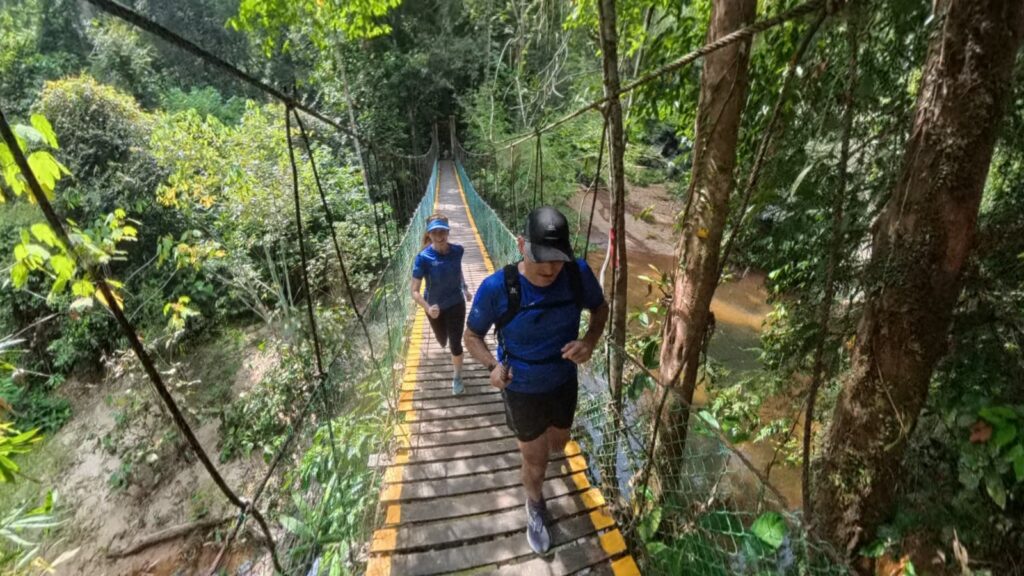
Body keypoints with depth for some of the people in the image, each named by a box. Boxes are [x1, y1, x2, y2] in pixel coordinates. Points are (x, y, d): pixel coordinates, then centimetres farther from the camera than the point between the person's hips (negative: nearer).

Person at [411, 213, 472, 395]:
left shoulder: (457, 250, -18)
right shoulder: (423, 258, -28)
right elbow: (415, 291, -27)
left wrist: (465, 288, 13)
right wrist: (428, 308, -44)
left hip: (456, 304, 0)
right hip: (435, 307, 0)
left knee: (455, 343, 1)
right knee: (442, 339, 25)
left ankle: (457, 378, 28)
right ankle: (443, 344, 67)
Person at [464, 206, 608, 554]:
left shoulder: (578, 274, -23)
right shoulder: (496, 288, -30)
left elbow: (600, 307, -1)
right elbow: (472, 335, -13)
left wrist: (591, 340, -21)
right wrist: (493, 365, -31)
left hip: (564, 382, 4)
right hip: (522, 390, -3)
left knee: (557, 444, 29)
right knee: (536, 462, 14)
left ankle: (525, 439, 68)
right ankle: (535, 508, 50)